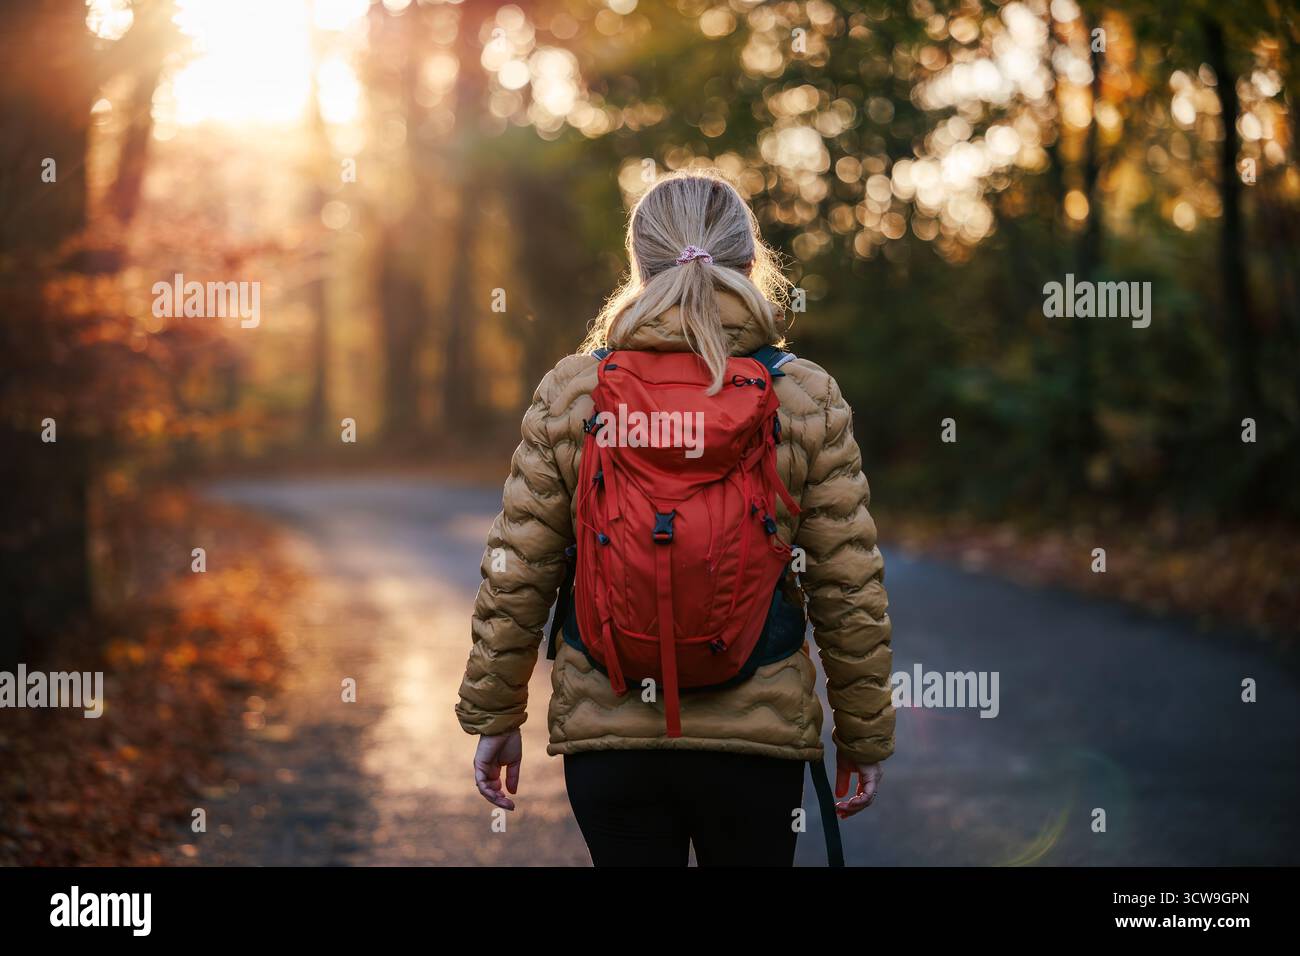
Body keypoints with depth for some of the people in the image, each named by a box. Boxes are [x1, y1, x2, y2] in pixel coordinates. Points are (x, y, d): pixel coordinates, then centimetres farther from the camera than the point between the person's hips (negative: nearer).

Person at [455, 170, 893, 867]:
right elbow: (850, 593, -3)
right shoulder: (809, 397, -4)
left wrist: (493, 716, 10)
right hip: (759, 732, 0)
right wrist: (864, 736, 8)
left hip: (607, 735, 1)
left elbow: (514, 578, -2)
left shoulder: (570, 393, -3)